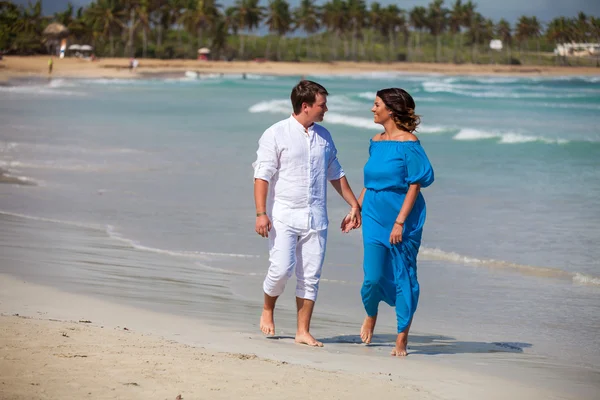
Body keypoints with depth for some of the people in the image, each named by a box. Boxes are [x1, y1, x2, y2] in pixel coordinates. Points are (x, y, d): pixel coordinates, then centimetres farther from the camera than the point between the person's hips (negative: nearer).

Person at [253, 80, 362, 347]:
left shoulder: (324, 136, 12)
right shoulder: (276, 134, -5)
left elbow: (336, 174, 22)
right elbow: (262, 175, -9)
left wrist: (354, 205, 21)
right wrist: (261, 213, -17)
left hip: (316, 217, 5)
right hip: (284, 215, -5)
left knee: (311, 275, 1)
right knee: (282, 268, -14)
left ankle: (303, 331, 8)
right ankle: (267, 311, 14)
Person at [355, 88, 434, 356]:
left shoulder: (409, 143, -10)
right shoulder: (376, 142, 10)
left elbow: (415, 185, -13)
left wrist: (400, 221, -17)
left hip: (403, 219, -5)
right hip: (374, 217, 5)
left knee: (403, 276, 0)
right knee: (373, 276, -2)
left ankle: (402, 339, 8)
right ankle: (370, 315, 29)